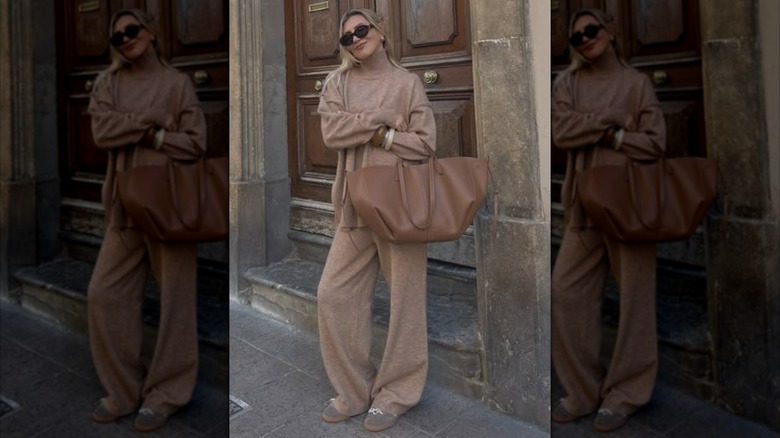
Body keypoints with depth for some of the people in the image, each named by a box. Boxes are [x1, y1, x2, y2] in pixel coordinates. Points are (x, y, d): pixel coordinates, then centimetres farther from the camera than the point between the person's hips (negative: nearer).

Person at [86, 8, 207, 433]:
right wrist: (155, 121, -10)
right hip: (125, 205, 4)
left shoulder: (176, 82, 3)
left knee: (174, 299, 0)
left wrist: (145, 135, -9)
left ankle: (165, 393, 14)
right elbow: (102, 131, -4)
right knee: (104, 295, 1)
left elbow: (196, 143, -5)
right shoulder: (107, 82, 12)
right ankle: (124, 389, 16)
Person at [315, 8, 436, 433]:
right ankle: (354, 389, 15)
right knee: (333, 295, 0)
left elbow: (426, 142, -4)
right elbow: (331, 132, -5)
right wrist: (385, 120, -9)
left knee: (405, 298, 1)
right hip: (355, 205, 3)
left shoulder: (406, 82, 4)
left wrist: (377, 135, -8)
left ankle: (395, 392, 16)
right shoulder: (337, 82, 12)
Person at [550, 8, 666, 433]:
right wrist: (612, 121, -10)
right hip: (584, 205, 3)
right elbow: (560, 131, -5)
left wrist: (608, 135, -8)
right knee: (566, 293, -1)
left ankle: (625, 393, 15)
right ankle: (583, 389, 13)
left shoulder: (636, 82, 4)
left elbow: (655, 143, -3)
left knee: (634, 298, 1)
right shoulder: (567, 82, 11)